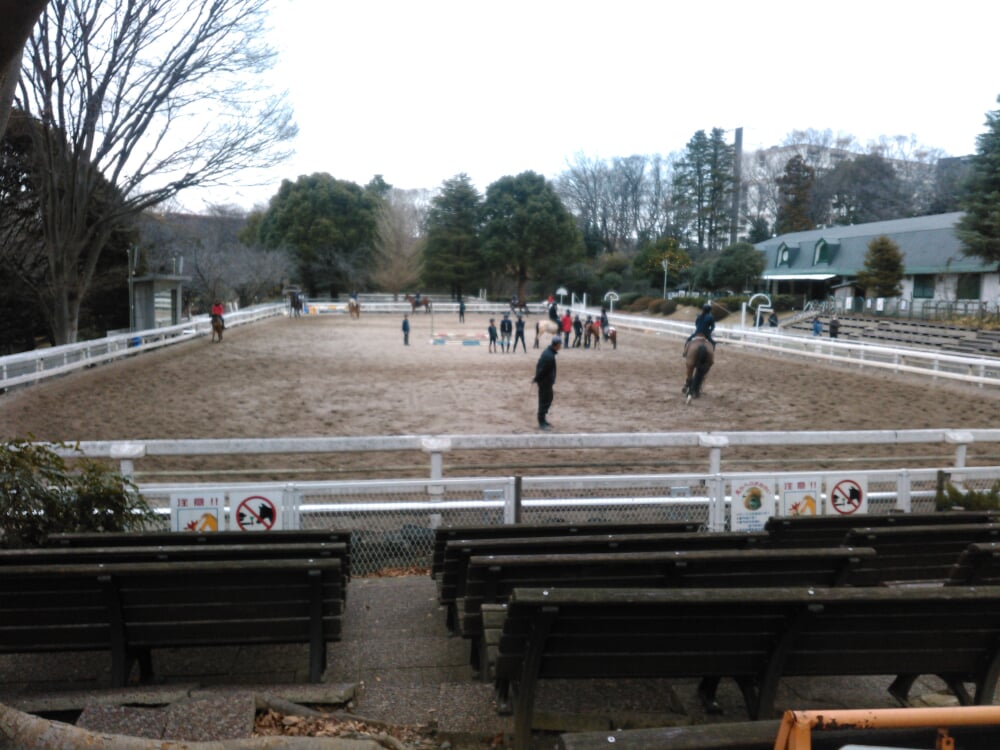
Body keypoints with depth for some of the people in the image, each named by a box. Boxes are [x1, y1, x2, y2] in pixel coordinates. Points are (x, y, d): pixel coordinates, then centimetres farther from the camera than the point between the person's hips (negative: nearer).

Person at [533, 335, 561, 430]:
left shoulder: (548, 352, 5)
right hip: (545, 382, -10)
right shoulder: (549, 356, -28)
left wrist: (536, 378, 14)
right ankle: (541, 423, 10)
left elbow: (539, 365, 12)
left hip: (546, 381, 10)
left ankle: (543, 420, 31)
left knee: (549, 399, 20)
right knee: (544, 402, 0)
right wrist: (536, 379, -10)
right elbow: (542, 370, -24)